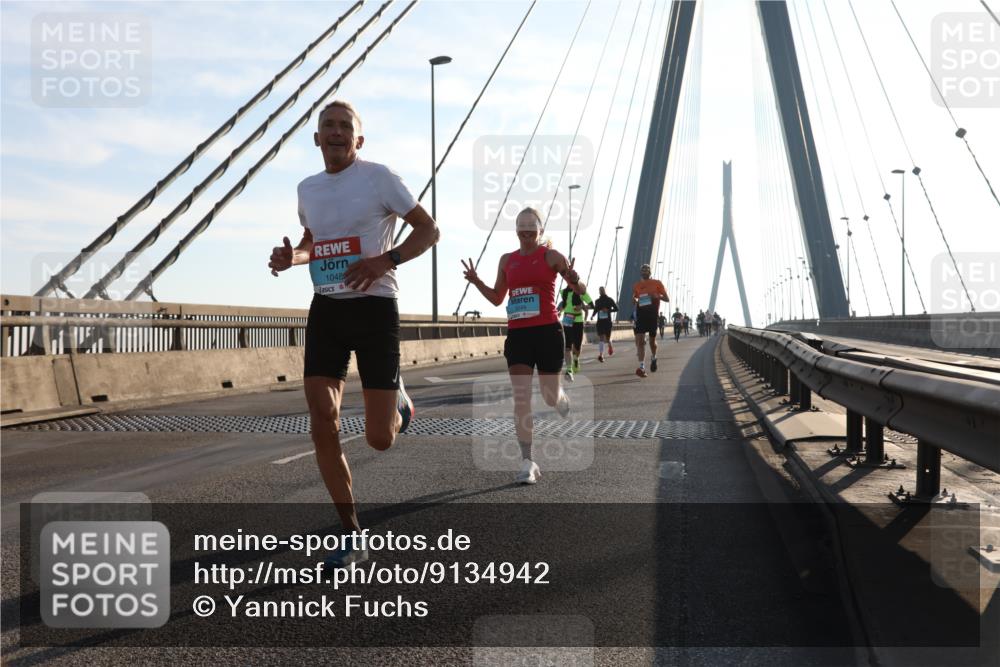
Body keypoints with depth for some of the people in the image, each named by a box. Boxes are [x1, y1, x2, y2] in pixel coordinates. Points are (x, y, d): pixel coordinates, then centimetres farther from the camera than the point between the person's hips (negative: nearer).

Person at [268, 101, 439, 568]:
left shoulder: (378, 177, -5)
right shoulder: (307, 189, 12)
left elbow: (429, 230, -3)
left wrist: (386, 260, -19)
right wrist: (290, 257, 5)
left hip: (374, 306, -5)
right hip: (326, 310, 5)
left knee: (379, 438, -6)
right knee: (323, 429, -6)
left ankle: (397, 401, 33)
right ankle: (352, 537, 7)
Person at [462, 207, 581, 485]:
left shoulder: (551, 256, -1)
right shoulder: (507, 260, 12)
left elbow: (580, 290, -2)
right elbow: (497, 298, 20)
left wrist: (573, 279, -25)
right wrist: (476, 281, 4)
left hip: (548, 332, -3)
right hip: (517, 334, 3)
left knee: (551, 397, 6)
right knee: (521, 400, -6)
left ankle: (566, 406, 45)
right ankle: (527, 463, -4)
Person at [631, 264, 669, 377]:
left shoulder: (657, 283, 5)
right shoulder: (636, 286, 13)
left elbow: (667, 298, 4)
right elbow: (633, 302, 21)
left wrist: (657, 296, -16)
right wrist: (635, 300, -4)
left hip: (653, 314, -1)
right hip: (640, 313, 1)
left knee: (652, 340, 9)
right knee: (640, 340, -13)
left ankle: (653, 358, 40)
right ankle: (642, 367, -18)